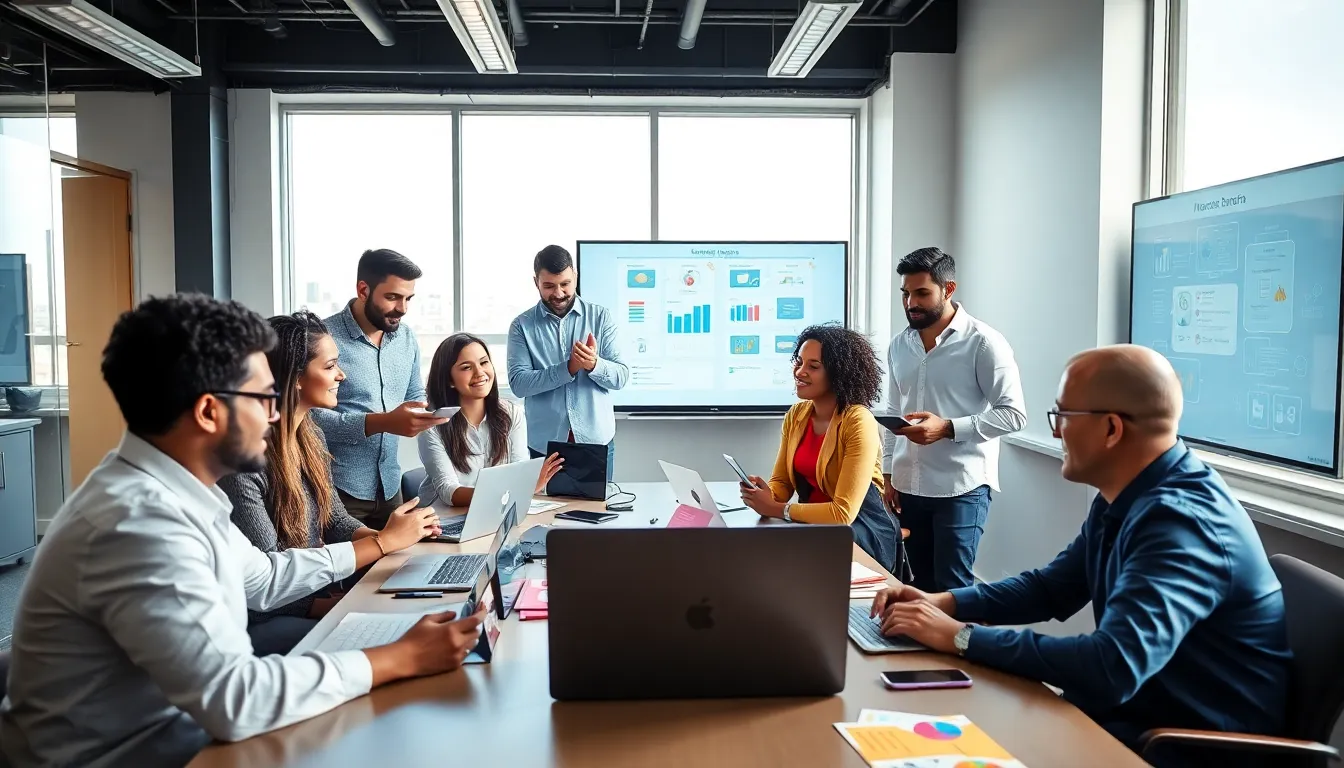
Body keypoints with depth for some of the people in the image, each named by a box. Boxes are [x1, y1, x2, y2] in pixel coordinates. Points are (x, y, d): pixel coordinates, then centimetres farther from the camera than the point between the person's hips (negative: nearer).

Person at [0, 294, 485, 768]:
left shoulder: (173, 494, 0)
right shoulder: (138, 521, -29)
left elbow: (262, 579, 15)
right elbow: (234, 700, -32)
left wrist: (379, 545, 19)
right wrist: (404, 658, -26)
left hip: (178, 729, 8)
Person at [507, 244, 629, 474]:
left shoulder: (601, 317, 2)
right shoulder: (522, 325, 0)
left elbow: (621, 376, -2)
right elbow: (518, 383, -10)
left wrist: (594, 365, -23)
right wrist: (568, 368, -21)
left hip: (596, 441, 1)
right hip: (544, 444, -1)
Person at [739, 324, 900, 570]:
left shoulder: (859, 422, -19)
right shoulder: (796, 415, 4)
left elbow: (843, 513, -21)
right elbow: (781, 482, 6)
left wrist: (775, 509, -19)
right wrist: (764, 494, -17)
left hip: (861, 532, -6)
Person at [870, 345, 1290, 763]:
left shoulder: (1182, 519, -27)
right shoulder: (1124, 499, 4)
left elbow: (1113, 667, -37)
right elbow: (1049, 588, 14)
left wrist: (961, 637, -27)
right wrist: (944, 603, -1)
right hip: (1139, 710, 8)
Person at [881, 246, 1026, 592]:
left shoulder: (983, 343, -8)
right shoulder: (899, 345, 10)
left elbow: (1013, 414, -12)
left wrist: (947, 428, -21)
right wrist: (888, 474, 11)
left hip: (962, 488, -5)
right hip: (909, 486, 6)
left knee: (953, 587, -5)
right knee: (922, 584, 11)